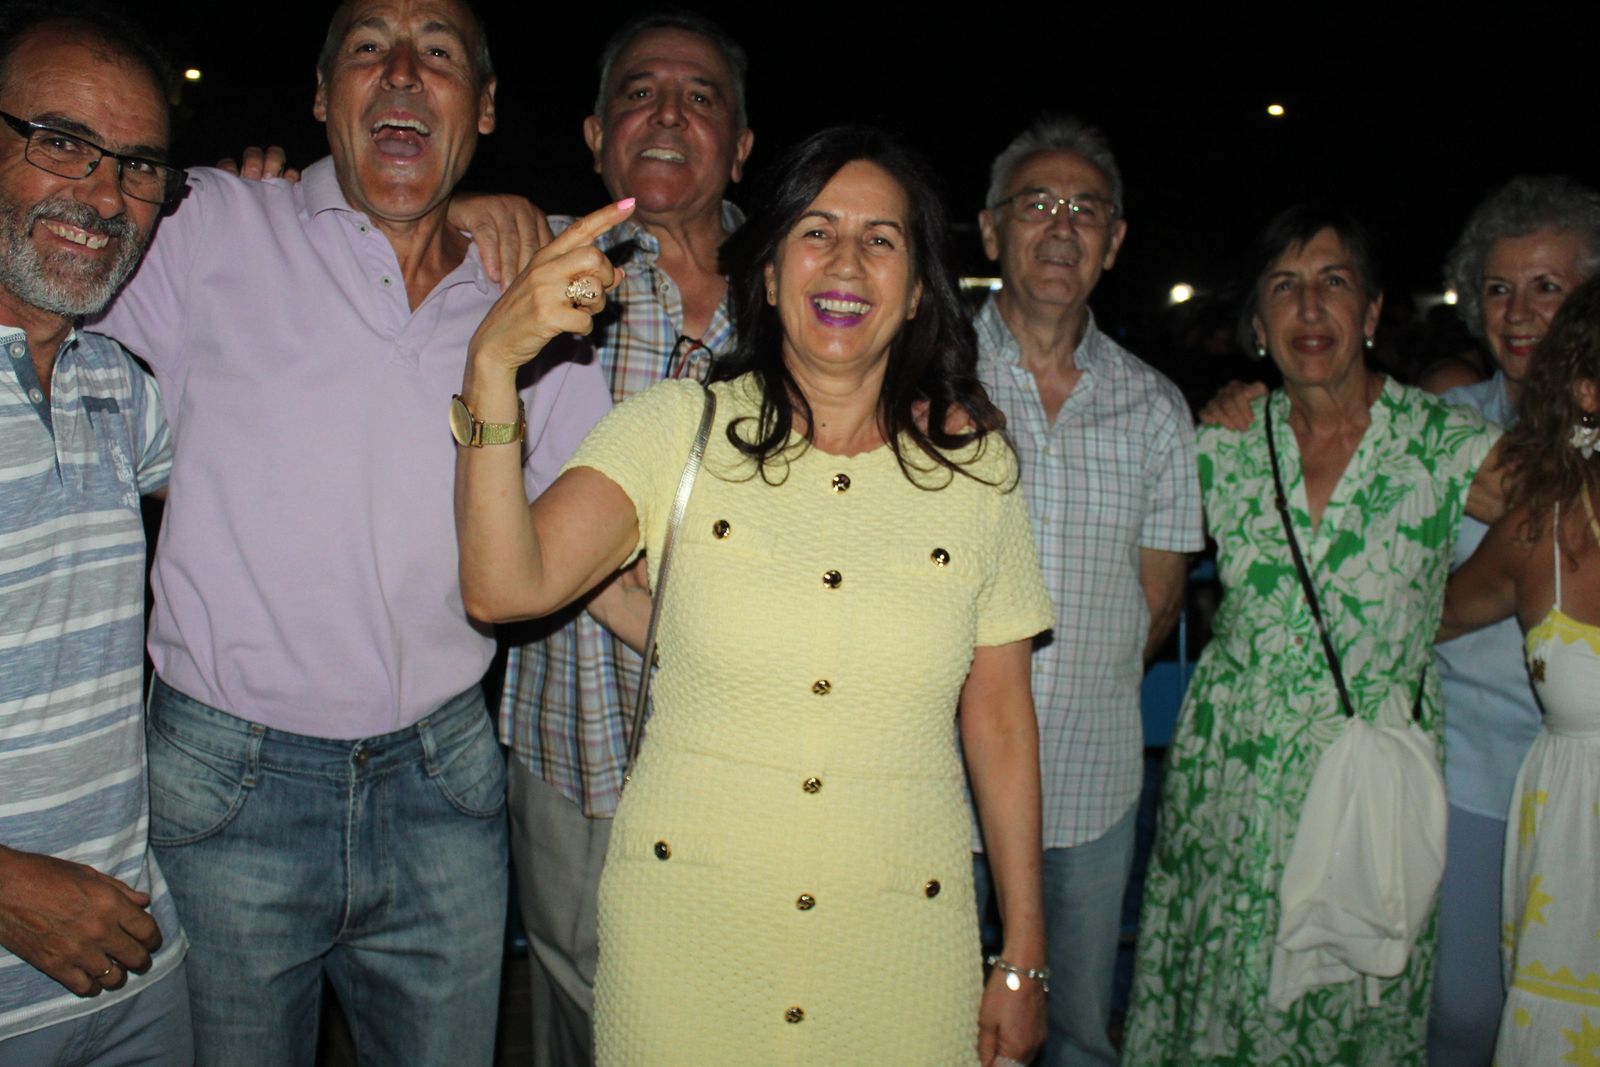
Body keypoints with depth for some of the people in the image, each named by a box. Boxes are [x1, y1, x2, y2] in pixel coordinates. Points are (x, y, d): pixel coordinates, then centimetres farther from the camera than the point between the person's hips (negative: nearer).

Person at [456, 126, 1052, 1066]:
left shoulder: (975, 461, 0)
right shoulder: (677, 426, -4)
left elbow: (1000, 716, 3)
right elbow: (506, 589, -17)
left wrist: (1023, 960, 6)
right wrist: (493, 366, -28)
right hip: (685, 918, 0)